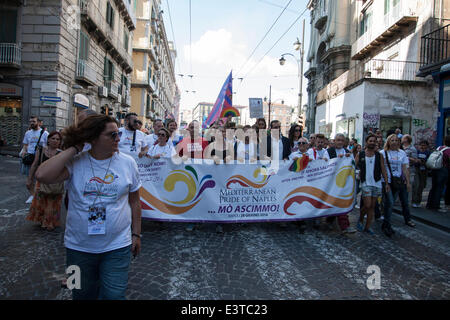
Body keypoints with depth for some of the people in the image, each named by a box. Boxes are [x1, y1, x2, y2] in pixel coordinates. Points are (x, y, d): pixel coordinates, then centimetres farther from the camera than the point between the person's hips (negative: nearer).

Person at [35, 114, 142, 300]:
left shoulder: (128, 163, -4)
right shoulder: (75, 163, -8)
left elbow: (134, 202, 3)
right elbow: (42, 176, -26)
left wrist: (136, 234, 5)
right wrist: (73, 149, -19)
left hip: (117, 247, 0)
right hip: (79, 247, 1)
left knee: (113, 295, 6)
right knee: (83, 295, 21)